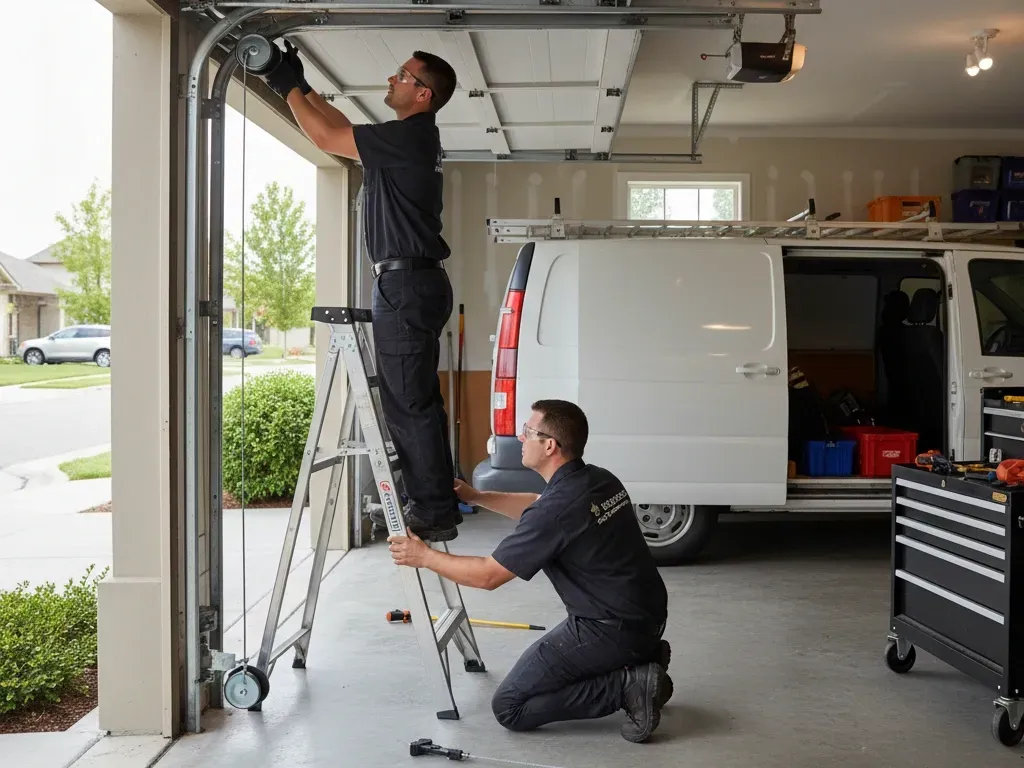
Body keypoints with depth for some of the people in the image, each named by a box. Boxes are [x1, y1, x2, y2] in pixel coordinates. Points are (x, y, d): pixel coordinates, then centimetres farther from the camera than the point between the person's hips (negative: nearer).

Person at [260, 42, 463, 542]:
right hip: (414, 282, 10)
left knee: (409, 402, -7)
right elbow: (346, 129, 30)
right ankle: (433, 504, 19)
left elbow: (328, 137, -12)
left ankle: (434, 512, -3)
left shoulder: (409, 136, -13)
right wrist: (302, 86, 27)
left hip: (406, 284, -10)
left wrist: (289, 88, 1)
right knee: (415, 401, 13)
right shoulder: (413, 138, 18)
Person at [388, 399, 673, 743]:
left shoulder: (559, 508, -22)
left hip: (612, 630, -9)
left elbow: (487, 575, -14)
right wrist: (475, 496, 22)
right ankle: (643, 657, 13)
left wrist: (424, 556, -2)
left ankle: (629, 684, -8)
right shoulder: (598, 480, 5)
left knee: (509, 707, -1)